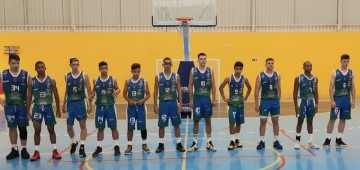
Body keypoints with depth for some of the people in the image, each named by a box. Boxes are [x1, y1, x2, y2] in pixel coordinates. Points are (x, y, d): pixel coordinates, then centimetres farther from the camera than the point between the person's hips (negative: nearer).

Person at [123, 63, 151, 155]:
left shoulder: (144, 81, 0)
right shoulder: (127, 81, 3)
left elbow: (148, 94, 3)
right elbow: (124, 93, 8)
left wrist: (143, 100, -14)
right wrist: (129, 100, -10)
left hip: (141, 106, -1)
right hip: (131, 107, 1)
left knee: (143, 126, 4)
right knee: (130, 127, 3)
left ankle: (144, 145, 19)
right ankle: (129, 146, 12)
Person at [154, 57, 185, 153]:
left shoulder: (176, 76, 2)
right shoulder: (158, 77, 1)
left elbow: (179, 91, 2)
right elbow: (156, 92, 3)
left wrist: (180, 104, -5)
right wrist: (155, 105, -2)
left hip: (173, 103, 0)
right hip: (163, 103, 0)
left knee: (176, 124, 5)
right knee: (161, 125, 4)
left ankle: (179, 144, 15)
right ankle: (161, 145, 16)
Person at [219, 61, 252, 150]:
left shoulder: (244, 79, -2)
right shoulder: (229, 78, -9)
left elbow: (249, 88, 16)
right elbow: (220, 87, 1)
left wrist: (245, 97, 7)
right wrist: (224, 98, -3)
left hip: (240, 104, 3)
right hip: (232, 104, -3)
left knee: (239, 123, 10)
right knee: (232, 123, -6)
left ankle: (236, 140, 22)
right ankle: (232, 141, 0)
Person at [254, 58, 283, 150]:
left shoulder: (277, 75, 5)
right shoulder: (260, 75, -3)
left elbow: (279, 89, 10)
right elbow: (257, 90, -3)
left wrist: (278, 100, 7)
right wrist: (256, 104, -6)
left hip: (275, 101, 2)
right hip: (264, 101, -2)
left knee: (275, 121, 8)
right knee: (263, 121, 3)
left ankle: (276, 141, 18)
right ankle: (262, 142, 13)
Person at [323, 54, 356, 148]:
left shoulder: (351, 73, 5)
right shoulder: (335, 73, -5)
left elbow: (353, 88, 8)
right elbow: (331, 88, -7)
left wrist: (353, 100, 2)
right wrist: (332, 100, -13)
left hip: (347, 99, 4)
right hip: (337, 98, -3)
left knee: (343, 119, 9)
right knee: (332, 119, -2)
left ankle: (339, 139, 19)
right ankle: (328, 139, 5)